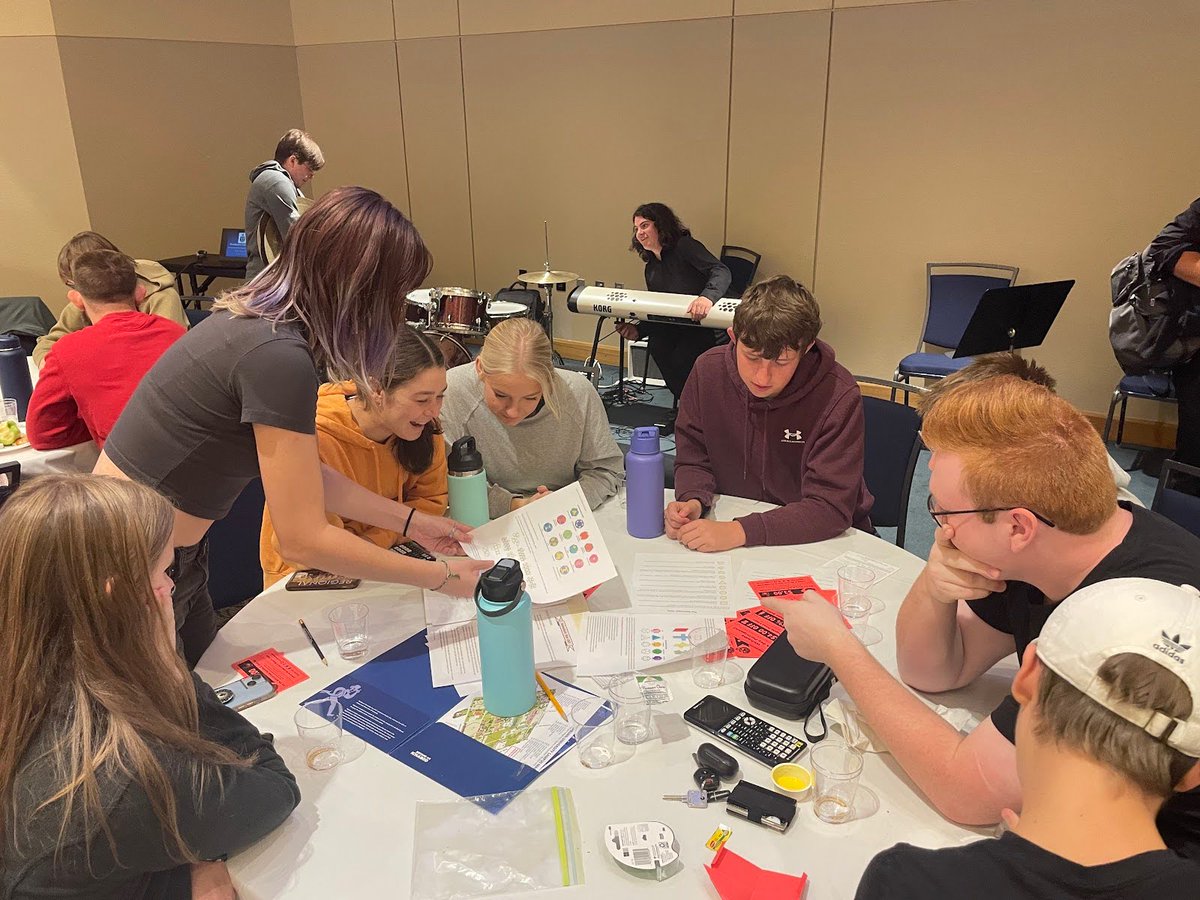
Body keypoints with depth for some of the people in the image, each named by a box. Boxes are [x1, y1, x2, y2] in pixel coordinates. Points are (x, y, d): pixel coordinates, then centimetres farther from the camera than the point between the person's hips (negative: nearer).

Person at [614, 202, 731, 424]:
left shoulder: (685, 246, -7)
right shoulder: (651, 268, 17)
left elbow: (721, 272, -23)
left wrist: (707, 297, -43)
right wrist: (638, 330, -1)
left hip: (705, 325, -7)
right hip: (673, 328, 7)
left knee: (680, 361, -30)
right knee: (657, 345, -24)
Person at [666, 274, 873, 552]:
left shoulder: (838, 396, -21)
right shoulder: (709, 370, -9)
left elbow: (830, 509, -23)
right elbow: (693, 460, 2)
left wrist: (738, 532, -33)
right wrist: (693, 501, -21)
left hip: (824, 540, -3)